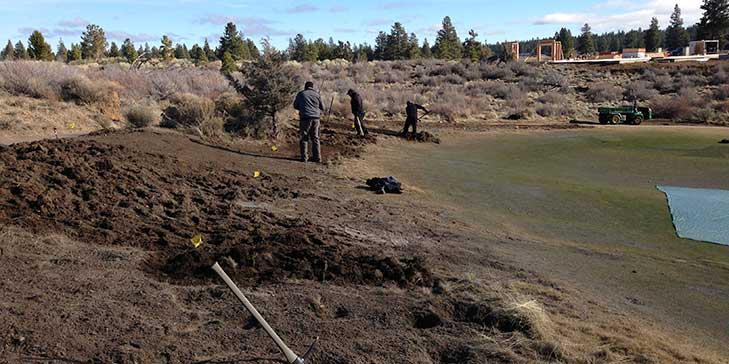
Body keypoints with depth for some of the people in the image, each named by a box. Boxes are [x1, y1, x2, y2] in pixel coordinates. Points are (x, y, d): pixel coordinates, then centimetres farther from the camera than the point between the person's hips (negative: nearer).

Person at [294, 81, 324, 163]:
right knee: (315, 138, 11)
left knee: (303, 138, 6)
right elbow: (322, 108, 13)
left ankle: (304, 157, 1)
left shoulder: (301, 94, 5)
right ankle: (317, 157, 10)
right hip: (316, 118, 2)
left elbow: (295, 106, 14)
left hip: (305, 118, -2)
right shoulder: (317, 94, 9)